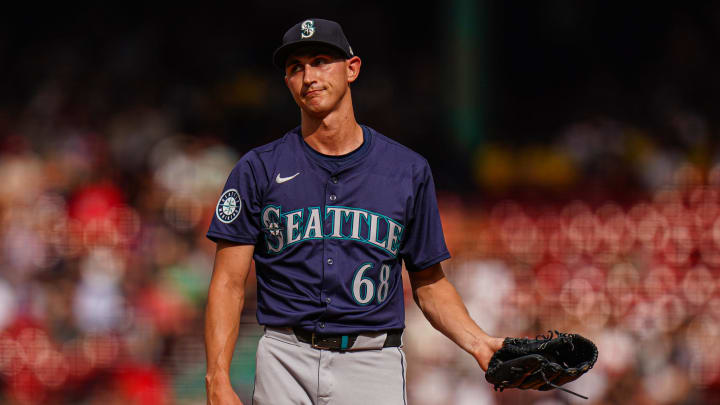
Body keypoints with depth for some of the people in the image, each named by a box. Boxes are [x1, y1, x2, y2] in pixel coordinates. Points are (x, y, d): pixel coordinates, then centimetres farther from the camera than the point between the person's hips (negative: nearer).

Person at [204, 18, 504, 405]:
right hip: (286, 363, 0)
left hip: (373, 368, 0)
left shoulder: (409, 170, 9)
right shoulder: (258, 170, 5)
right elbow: (229, 282, 1)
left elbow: (428, 282, 14)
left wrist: (478, 342, -5)